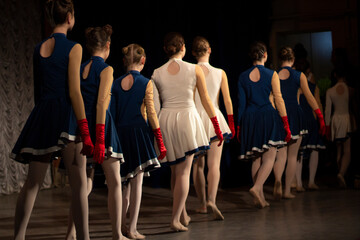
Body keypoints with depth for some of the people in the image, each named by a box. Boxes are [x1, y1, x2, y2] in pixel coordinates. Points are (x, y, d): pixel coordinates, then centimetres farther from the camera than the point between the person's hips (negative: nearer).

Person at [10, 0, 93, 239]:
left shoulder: (38, 48, 12)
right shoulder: (73, 48, -5)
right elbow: (74, 92, -11)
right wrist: (85, 131, -12)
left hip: (41, 114, 6)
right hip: (65, 114, -6)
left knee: (33, 182, 8)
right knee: (79, 183, -2)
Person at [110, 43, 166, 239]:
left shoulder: (116, 83, 5)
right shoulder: (146, 83, -5)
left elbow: (112, 113, 5)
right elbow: (151, 113, -7)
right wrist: (160, 141, -3)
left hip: (120, 133, 4)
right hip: (139, 132, -4)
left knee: (125, 182, 15)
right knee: (137, 180, -1)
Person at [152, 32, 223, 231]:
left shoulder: (157, 73, 2)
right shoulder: (194, 70, -2)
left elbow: (154, 105, 3)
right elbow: (205, 100, 3)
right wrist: (217, 127, 11)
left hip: (166, 120, 3)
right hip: (187, 118, -3)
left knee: (175, 171, 16)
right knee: (183, 171, 1)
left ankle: (183, 215, 27)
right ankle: (175, 219, -6)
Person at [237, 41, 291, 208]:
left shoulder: (243, 77, 5)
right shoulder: (271, 74, -4)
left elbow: (241, 103, 6)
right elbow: (278, 100, -4)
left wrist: (239, 126, 12)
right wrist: (286, 124, 0)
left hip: (250, 119, 4)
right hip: (269, 118, -4)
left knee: (256, 159, 10)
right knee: (269, 157, -2)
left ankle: (260, 198, 9)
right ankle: (257, 187, -25)